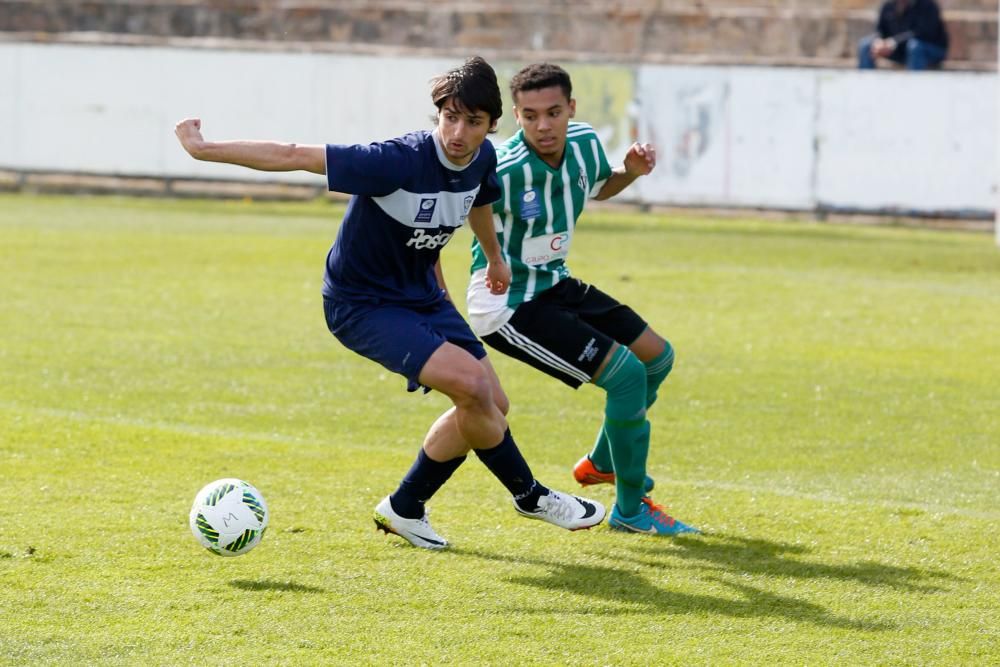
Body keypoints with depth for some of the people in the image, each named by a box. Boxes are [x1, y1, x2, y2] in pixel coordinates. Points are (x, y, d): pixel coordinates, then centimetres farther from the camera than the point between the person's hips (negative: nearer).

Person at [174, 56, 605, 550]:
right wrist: (203, 149, -28)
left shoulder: (482, 159, -9)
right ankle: (530, 496, 0)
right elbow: (291, 157, -29)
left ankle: (405, 508, 23)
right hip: (362, 303, -8)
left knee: (491, 405, 6)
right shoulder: (400, 161, -31)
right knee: (472, 385, -23)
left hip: (423, 294, 8)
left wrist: (494, 258, 36)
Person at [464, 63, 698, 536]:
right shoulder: (502, 171, -31)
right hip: (509, 306, -9)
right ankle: (630, 510, 0)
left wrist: (632, 172, -5)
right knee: (627, 373, -17)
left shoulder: (584, 144, -8)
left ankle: (602, 463, 39)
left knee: (657, 357, 16)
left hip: (554, 284, 9)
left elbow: (598, 187, 16)